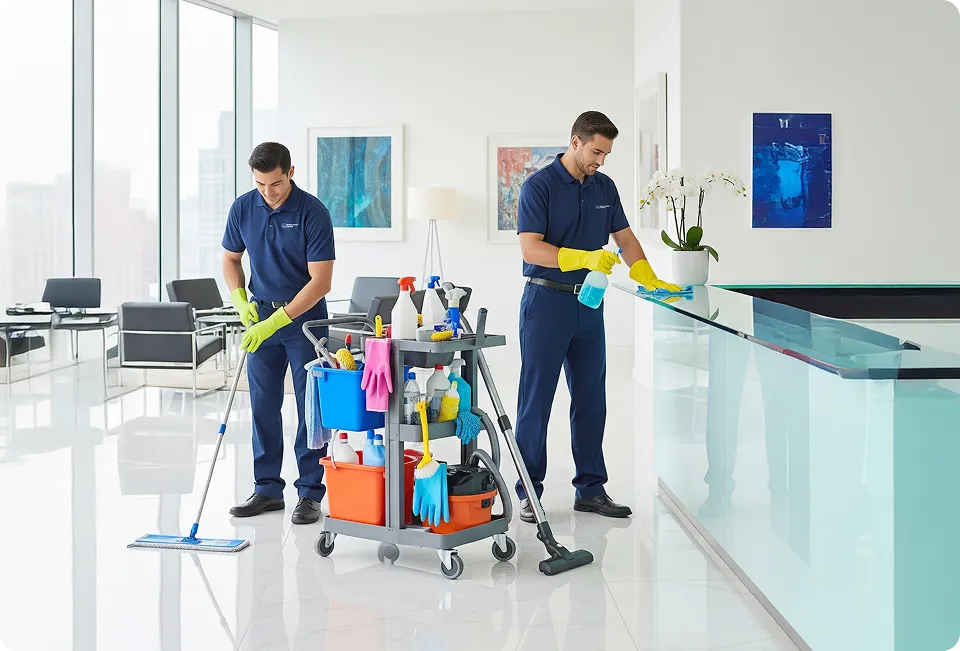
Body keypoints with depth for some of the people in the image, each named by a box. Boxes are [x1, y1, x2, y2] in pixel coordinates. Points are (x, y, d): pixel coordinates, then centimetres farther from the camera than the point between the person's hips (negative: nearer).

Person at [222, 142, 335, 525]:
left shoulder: (313, 212, -18)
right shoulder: (242, 209, -3)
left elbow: (320, 281, -20)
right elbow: (230, 259, 12)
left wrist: (275, 322, -24)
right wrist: (241, 301, -6)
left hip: (305, 317, -4)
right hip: (261, 316, 4)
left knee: (311, 407, -2)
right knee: (263, 406, 7)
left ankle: (310, 493, 6)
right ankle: (268, 489, 16)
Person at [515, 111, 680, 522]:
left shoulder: (605, 188, 9)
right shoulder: (539, 186, -11)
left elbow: (625, 238, 14)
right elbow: (531, 249, -18)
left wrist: (651, 280, 0)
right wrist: (585, 259, -28)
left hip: (588, 303, 6)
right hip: (546, 302, -6)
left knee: (591, 399, 8)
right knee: (536, 399, -1)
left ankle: (590, 488, 16)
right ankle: (529, 492, 7)